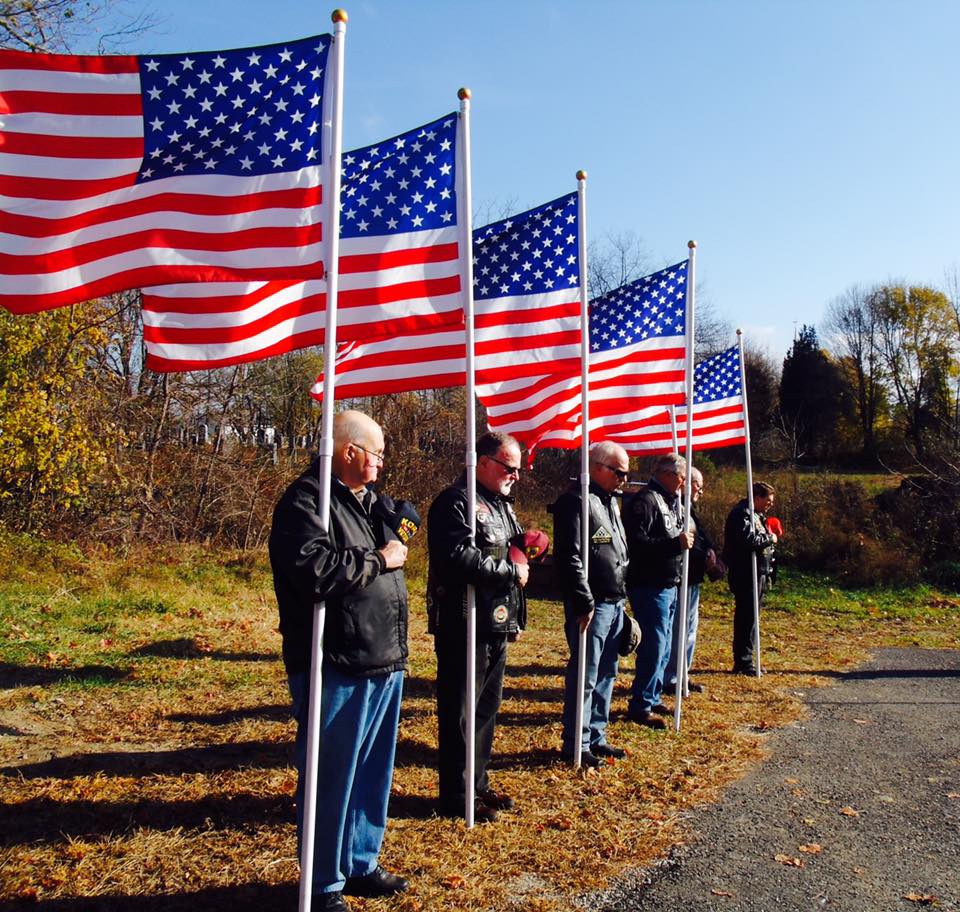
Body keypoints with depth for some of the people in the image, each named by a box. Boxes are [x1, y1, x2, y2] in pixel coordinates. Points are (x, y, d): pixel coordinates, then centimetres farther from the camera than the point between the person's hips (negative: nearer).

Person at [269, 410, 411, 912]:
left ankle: (360, 864, 37)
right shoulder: (306, 500, -15)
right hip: (337, 668, -9)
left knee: (372, 772, 19)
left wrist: (400, 523, 10)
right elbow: (314, 569, -29)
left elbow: (394, 544, 32)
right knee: (331, 779, 5)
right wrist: (378, 559, -18)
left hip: (383, 663, 9)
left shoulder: (368, 499, 15)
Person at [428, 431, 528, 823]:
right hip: (464, 626, -10)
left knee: (487, 707, 18)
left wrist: (528, 548, 8)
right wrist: (511, 571, -17)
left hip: (496, 627, 10)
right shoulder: (456, 502, -14)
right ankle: (457, 797, 14)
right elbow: (459, 558, -27)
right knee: (460, 713, 1)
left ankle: (477, 785, 32)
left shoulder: (501, 505, 17)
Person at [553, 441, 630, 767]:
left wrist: (622, 596, 20)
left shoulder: (610, 502, 17)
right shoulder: (577, 501, -14)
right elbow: (571, 558, -20)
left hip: (615, 603, 10)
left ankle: (596, 736, 27)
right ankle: (576, 744, 10)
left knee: (606, 673, 16)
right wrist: (585, 603, -20)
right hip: (592, 605, -10)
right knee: (585, 676, -2)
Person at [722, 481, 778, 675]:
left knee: (750, 617, 14)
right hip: (746, 574, -11)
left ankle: (744, 660, 22)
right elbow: (748, 540, -28)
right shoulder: (742, 514, -15)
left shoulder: (756, 514, 19)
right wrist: (770, 538, -13)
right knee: (747, 617, -7)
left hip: (758, 573, 11)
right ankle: (743, 662, -2)